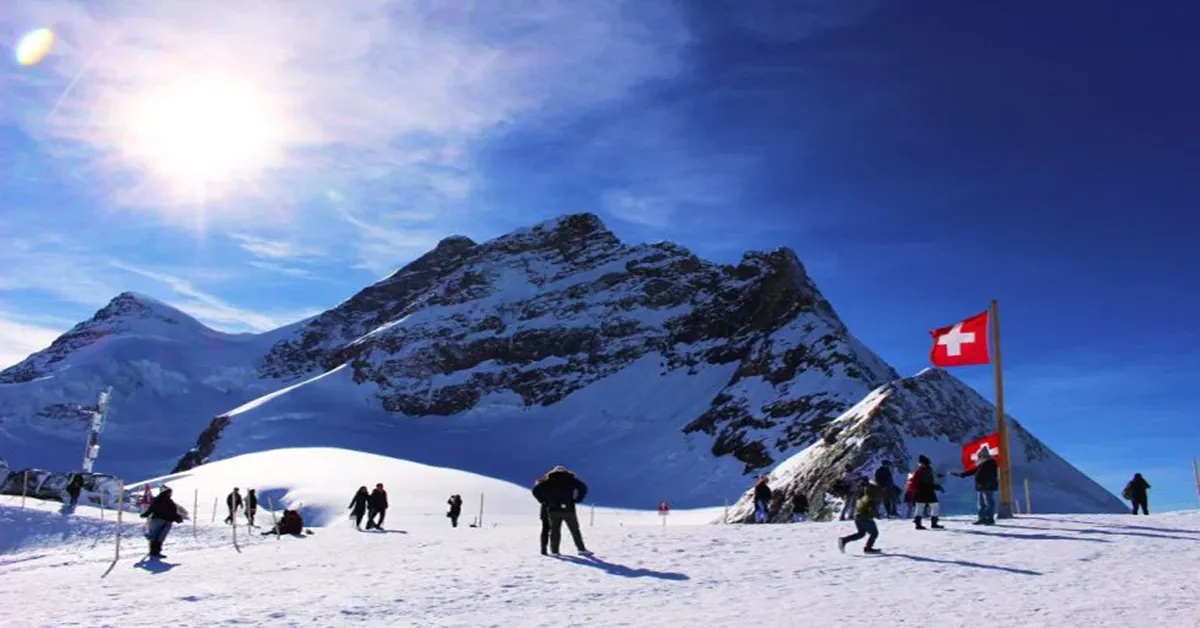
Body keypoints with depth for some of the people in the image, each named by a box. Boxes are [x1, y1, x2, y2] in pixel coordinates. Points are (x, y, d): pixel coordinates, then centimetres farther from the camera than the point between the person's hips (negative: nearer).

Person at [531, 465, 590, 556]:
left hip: (553, 510, 1)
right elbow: (583, 488, -4)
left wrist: (543, 501, 5)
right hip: (568, 509, -1)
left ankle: (554, 551, 4)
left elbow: (536, 490, 1)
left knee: (555, 531, 8)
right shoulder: (570, 479, 6)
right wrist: (576, 500, 1)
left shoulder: (549, 480, 9)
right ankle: (581, 549, 8)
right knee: (575, 530, 7)